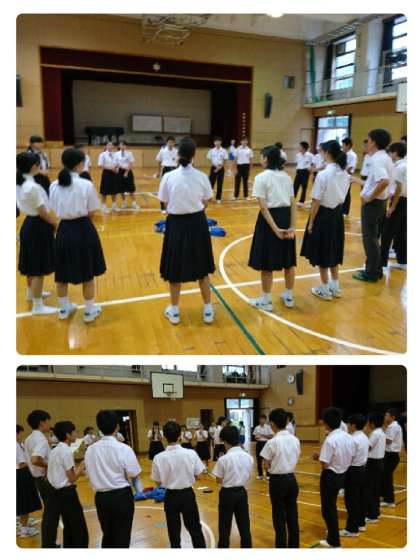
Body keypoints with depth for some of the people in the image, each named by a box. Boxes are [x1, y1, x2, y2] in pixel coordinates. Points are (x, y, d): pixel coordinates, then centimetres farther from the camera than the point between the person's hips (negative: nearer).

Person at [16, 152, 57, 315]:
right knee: (39, 268, -1)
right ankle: (37, 306, 7)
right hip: (38, 227, -10)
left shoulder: (20, 184, 5)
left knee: (32, 265, 25)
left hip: (29, 224, 10)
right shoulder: (32, 187, -24)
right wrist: (57, 224, -5)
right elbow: (42, 212, -19)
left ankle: (32, 292, 44)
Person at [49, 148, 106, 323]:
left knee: (63, 273, 17)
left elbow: (55, 210, 2)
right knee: (87, 274, 10)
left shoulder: (54, 186, -2)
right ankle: (90, 311, 22)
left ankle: (64, 309, 34)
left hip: (64, 229, 4)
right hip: (83, 229, -4)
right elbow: (91, 213, -6)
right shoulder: (86, 185, -13)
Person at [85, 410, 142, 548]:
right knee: (122, 537, 9)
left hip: (101, 497, 4)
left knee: (107, 535, 21)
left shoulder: (90, 450, -4)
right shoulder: (123, 449, -16)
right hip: (122, 496, -4)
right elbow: (134, 475, -12)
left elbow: (90, 475, 3)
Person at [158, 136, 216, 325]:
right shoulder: (201, 177, -7)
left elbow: (166, 205, -4)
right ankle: (208, 310, 23)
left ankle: (174, 312, 24)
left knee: (175, 268, 12)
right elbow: (204, 203, 1)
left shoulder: (169, 177, -11)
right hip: (198, 223, 1)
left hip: (176, 224, -1)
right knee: (201, 268, 14)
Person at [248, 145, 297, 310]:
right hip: (286, 217, 6)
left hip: (270, 219, -6)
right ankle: (288, 297, 28)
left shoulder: (261, 177, -10)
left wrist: (275, 229, -17)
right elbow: (293, 204, 3)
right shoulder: (286, 176, 9)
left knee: (267, 263, 5)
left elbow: (264, 207, -17)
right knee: (288, 261, 15)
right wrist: (292, 226, 0)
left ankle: (266, 301, 16)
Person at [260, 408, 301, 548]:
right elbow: (294, 460, 6)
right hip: (291, 479, 5)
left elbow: (266, 466, -11)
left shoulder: (272, 442, -18)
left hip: (277, 480, -5)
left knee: (279, 517, 8)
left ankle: (281, 546, 17)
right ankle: (294, 545, 24)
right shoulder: (295, 440, -1)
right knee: (292, 514, 15)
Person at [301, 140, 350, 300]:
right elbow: (342, 198, 8)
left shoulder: (323, 175, -21)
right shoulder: (345, 174, 1)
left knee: (322, 253, 7)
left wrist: (311, 222, -9)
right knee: (333, 251, 20)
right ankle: (335, 287, 29)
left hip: (324, 215, -7)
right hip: (337, 215, 7)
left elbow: (316, 202, -17)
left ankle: (324, 290, 18)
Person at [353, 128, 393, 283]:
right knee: (374, 238, 17)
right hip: (380, 201, 10)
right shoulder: (385, 158, 11)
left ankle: (371, 273, 9)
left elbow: (384, 181, -33)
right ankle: (377, 270, 25)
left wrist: (370, 197, -23)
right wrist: (366, 184, 16)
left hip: (372, 203, -10)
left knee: (369, 238, 0)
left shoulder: (376, 159, -19)